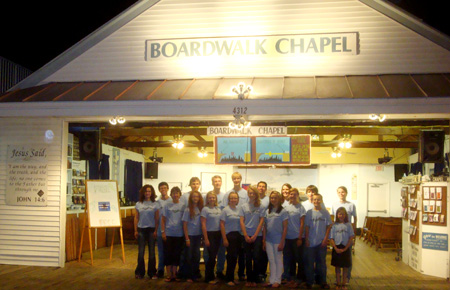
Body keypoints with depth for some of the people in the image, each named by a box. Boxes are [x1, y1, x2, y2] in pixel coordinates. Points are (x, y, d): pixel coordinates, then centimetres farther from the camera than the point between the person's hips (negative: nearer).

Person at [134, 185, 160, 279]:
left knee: (151, 251, 4)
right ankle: (140, 272, 13)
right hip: (141, 229, 1)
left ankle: (152, 272, 12)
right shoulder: (139, 204, 5)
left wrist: (155, 231, -5)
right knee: (141, 251, 4)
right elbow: (136, 218, 6)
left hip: (151, 229, -1)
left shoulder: (155, 204, 1)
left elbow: (157, 219, 1)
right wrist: (135, 230, 1)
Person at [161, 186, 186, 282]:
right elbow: (163, 220, 4)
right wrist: (163, 232, -4)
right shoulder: (167, 205, 2)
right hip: (168, 234, -1)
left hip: (179, 234, 1)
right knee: (168, 254, 1)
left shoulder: (183, 206, 4)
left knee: (177, 254, 6)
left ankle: (174, 274, 16)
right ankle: (169, 275, 9)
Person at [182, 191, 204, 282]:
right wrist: (187, 238, -10)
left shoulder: (201, 209, 2)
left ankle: (195, 274, 21)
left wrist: (203, 236, 1)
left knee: (196, 255, 9)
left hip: (198, 235, 3)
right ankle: (188, 276, 13)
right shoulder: (188, 210, -8)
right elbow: (184, 225, -7)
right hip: (190, 235, -3)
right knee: (189, 256, 4)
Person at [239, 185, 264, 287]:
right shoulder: (243, 207, 5)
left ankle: (254, 279, 8)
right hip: (247, 236, 1)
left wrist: (255, 235, -8)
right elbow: (242, 222, 2)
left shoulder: (261, 207, 2)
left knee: (256, 258, -4)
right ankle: (248, 279, 13)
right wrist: (246, 236, -6)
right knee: (248, 258, 5)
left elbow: (261, 222, -2)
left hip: (257, 236, -1)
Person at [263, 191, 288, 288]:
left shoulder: (283, 211, -6)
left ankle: (277, 281, 16)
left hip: (278, 240, -4)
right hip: (268, 240, 4)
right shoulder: (267, 211, 7)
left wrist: (282, 242, -12)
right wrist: (264, 240, 5)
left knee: (278, 260, 7)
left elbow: (285, 228, -8)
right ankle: (272, 280, 20)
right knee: (271, 261, 11)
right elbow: (265, 227, 9)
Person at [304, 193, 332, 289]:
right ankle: (309, 282, 16)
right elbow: (307, 227, 1)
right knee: (309, 262, 6)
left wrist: (326, 239, -4)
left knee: (321, 262, 10)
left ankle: (322, 281, 21)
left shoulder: (325, 212, 0)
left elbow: (328, 226, 2)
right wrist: (306, 240, -3)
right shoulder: (309, 212, 0)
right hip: (311, 242, 0)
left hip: (321, 242, 0)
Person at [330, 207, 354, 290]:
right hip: (336, 248, 0)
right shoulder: (334, 225, 0)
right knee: (337, 267, 9)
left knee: (345, 267, 9)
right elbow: (331, 238, -1)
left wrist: (345, 248, -10)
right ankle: (338, 283, 20)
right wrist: (336, 248, -12)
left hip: (346, 248, 0)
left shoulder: (348, 225, -1)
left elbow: (351, 238, -3)